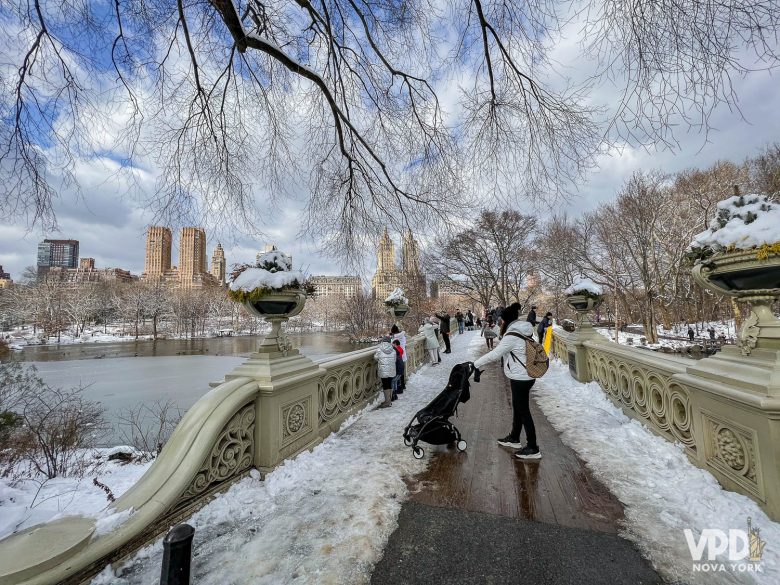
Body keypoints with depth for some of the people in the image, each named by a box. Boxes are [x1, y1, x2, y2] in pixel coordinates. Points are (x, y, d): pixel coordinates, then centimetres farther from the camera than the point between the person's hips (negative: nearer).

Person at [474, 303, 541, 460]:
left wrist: (476, 364, -11)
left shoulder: (512, 336, -22)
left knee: (524, 411, 0)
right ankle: (514, 438, 35)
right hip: (523, 376, 10)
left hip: (521, 378, -10)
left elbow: (495, 354, -20)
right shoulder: (520, 332, 9)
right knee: (518, 408, 20)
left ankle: (533, 448, 10)